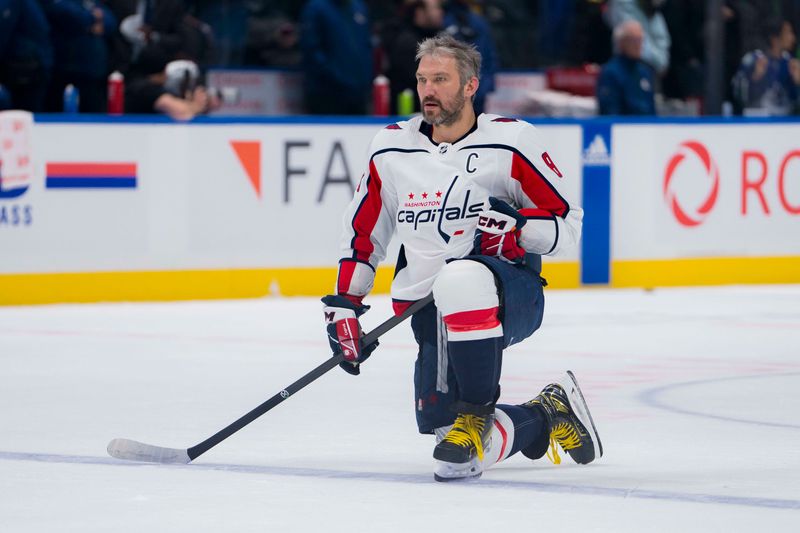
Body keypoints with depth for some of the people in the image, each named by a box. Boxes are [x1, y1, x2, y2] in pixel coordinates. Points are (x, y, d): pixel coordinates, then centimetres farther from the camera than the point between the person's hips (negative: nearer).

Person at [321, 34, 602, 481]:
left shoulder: (510, 141, -4)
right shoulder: (392, 149, 9)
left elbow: (567, 223, -2)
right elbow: (362, 232, 19)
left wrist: (517, 229, -20)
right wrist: (344, 306, 13)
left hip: (511, 292, -5)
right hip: (431, 310, 6)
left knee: (461, 280, -40)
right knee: (443, 425, -8)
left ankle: (476, 413, -23)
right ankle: (547, 417, 22)